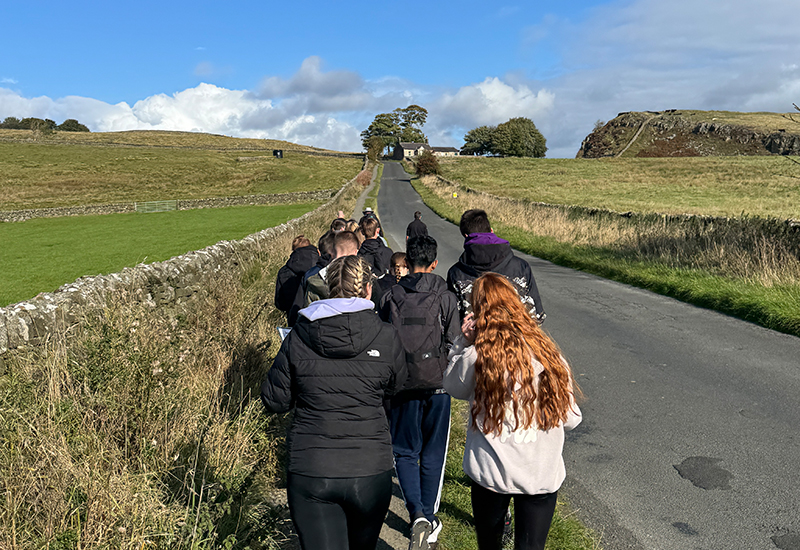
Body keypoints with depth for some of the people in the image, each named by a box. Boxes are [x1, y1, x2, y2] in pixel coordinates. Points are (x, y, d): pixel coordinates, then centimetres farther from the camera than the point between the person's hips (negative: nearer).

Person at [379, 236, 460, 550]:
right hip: (437, 384, 0)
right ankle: (429, 519, 22)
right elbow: (454, 343, -5)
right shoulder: (445, 297, -5)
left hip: (402, 385, 1)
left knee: (405, 452, 13)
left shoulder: (390, 297, -1)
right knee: (433, 454, 14)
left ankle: (418, 515, -3)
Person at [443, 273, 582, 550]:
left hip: (490, 473, -1)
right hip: (542, 474, 1)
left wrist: (462, 343, 0)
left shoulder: (474, 358, -18)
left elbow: (453, 387, 5)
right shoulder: (549, 354, -11)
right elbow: (571, 418, -2)